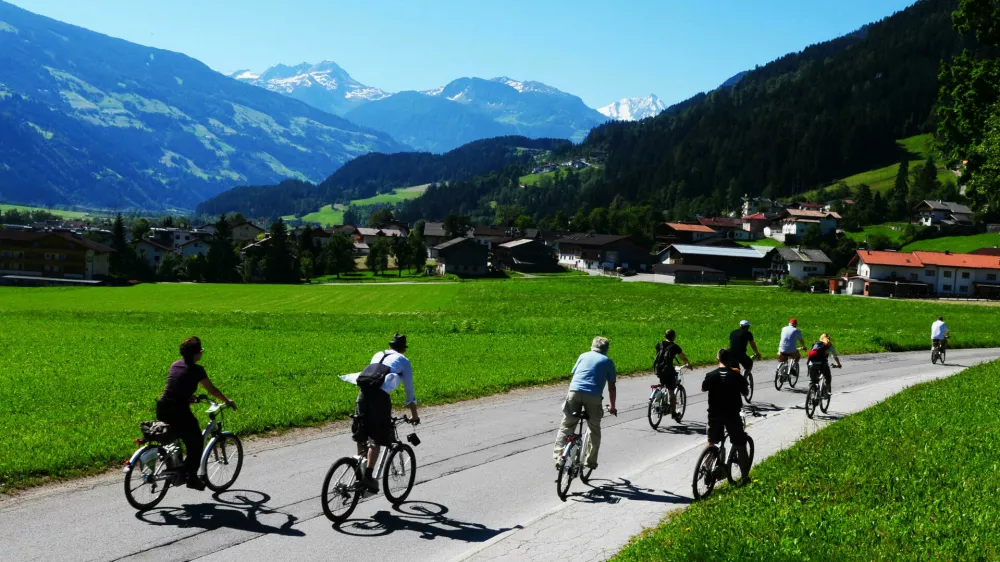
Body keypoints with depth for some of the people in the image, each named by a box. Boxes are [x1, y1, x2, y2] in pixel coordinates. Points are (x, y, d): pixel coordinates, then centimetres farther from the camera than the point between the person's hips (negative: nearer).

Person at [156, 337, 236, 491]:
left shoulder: (175, 365, 14)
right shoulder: (196, 369, -6)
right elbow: (212, 390, 2)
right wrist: (228, 401, 15)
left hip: (161, 409, 7)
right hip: (178, 410, -7)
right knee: (196, 443, 8)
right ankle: (191, 477, 7)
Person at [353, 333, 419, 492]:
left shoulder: (378, 355, 30)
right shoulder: (403, 360, 17)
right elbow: (409, 389, 20)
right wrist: (414, 414, 29)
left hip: (363, 391, 5)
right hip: (380, 395, -5)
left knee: (361, 437, 14)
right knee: (377, 439, 2)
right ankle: (368, 474, -8)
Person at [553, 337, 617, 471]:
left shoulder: (583, 356, 23)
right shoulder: (607, 361, 17)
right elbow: (612, 387, 16)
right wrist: (612, 407, 27)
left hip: (574, 392, 1)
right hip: (593, 396, -1)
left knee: (567, 426, 10)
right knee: (594, 429, 17)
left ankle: (559, 455, -3)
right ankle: (591, 461, 19)